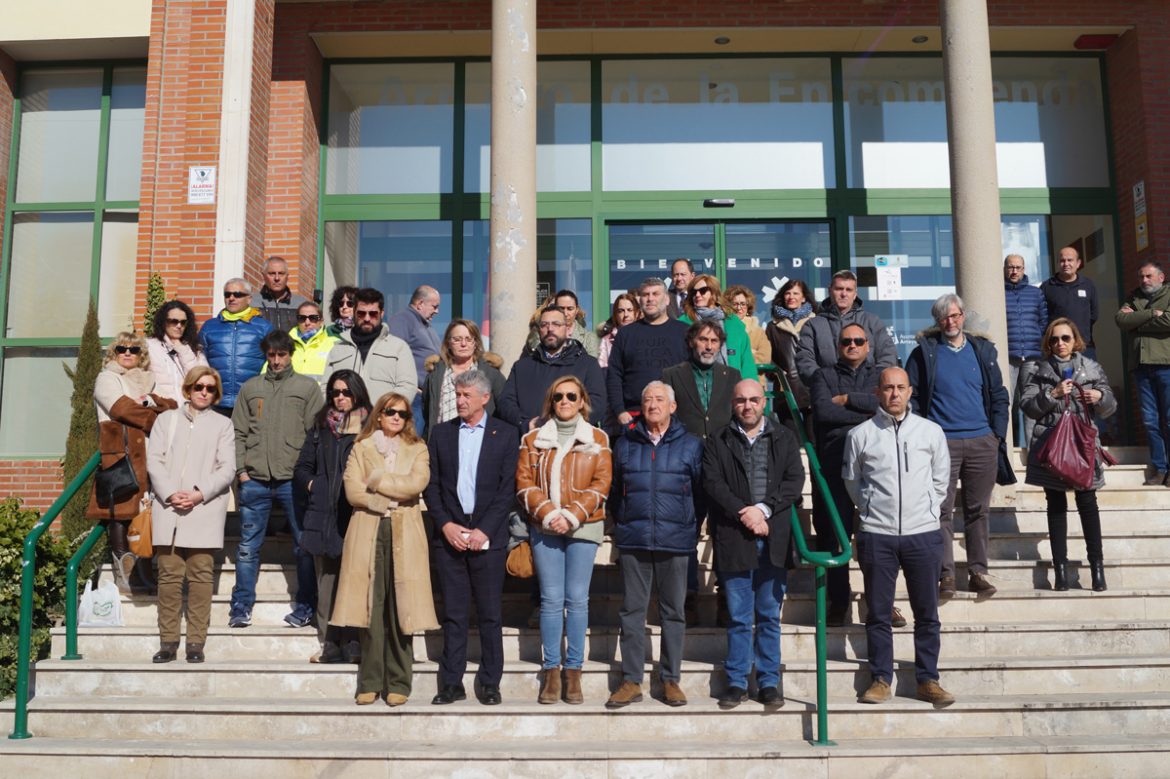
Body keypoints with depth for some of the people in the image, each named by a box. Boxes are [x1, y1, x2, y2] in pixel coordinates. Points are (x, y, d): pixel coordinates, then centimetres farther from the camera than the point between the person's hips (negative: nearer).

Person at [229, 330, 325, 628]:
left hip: (294, 479, -2)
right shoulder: (250, 387, 14)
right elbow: (239, 432, 12)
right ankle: (241, 607, 14)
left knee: (304, 545, 1)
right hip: (254, 480, 2)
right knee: (248, 546, 6)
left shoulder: (307, 387, 7)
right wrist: (241, 469, 2)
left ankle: (305, 607, 11)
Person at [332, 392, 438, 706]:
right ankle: (371, 683, 4)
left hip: (405, 537, 0)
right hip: (368, 533, 0)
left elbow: (417, 483, -5)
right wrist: (386, 502, -8)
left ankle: (398, 683, 3)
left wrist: (377, 481, -3)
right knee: (371, 608, -3)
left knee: (401, 609, -4)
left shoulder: (418, 450, 14)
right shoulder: (361, 448, 14)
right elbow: (352, 490, 1)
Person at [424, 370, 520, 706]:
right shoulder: (441, 433, 10)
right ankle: (452, 683, 13)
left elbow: (508, 489, -2)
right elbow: (432, 485, 8)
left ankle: (490, 683, 12)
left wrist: (484, 530, -10)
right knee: (453, 614, 5)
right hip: (449, 534, 2)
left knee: (489, 615, 2)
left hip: (488, 536, -2)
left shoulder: (505, 434, 3)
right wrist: (445, 525, -5)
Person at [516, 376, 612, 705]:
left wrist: (572, 516, -10)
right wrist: (548, 514, -10)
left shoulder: (597, 440, 8)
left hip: (583, 528, -1)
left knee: (577, 599, 0)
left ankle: (573, 672, 7)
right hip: (544, 528, 1)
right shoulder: (533, 439, 11)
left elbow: (601, 484, 0)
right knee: (551, 599, -1)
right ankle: (551, 672, 6)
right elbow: (524, 482, 4)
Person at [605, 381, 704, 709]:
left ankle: (671, 680, 15)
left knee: (673, 611, 6)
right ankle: (631, 681, 10)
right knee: (632, 611, 4)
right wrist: (621, 527, 12)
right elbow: (615, 490, 16)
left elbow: (701, 492, 9)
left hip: (675, 542, -1)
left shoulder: (691, 445, 5)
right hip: (633, 542, 1)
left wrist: (692, 528, 6)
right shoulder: (625, 444, 9)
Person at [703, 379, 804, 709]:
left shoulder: (784, 438, 11)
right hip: (734, 539, -1)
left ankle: (769, 682, 16)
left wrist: (763, 508, -11)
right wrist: (744, 515, -12)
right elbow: (712, 483, -3)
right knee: (738, 617, 3)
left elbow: (795, 480, 1)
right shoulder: (718, 442, 8)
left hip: (774, 539, 1)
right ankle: (736, 682, 13)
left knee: (770, 616, 7)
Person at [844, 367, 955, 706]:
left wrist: (925, 510, 12)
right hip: (876, 534, -1)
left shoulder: (931, 431, 5)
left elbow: (941, 480, 15)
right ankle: (880, 680, 14)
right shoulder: (860, 434, 1)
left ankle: (927, 680, 16)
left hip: (923, 532, 1)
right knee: (878, 613, 5)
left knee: (927, 613, 5)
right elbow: (852, 481, 12)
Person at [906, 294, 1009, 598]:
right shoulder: (924, 352, 4)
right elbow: (911, 396, 2)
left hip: (982, 442, 3)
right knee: (942, 510, -4)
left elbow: (999, 396, 14)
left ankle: (978, 572, 13)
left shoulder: (983, 350, 12)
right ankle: (946, 573, 0)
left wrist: (997, 434, 5)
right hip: (942, 442, -2)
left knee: (978, 510, 6)